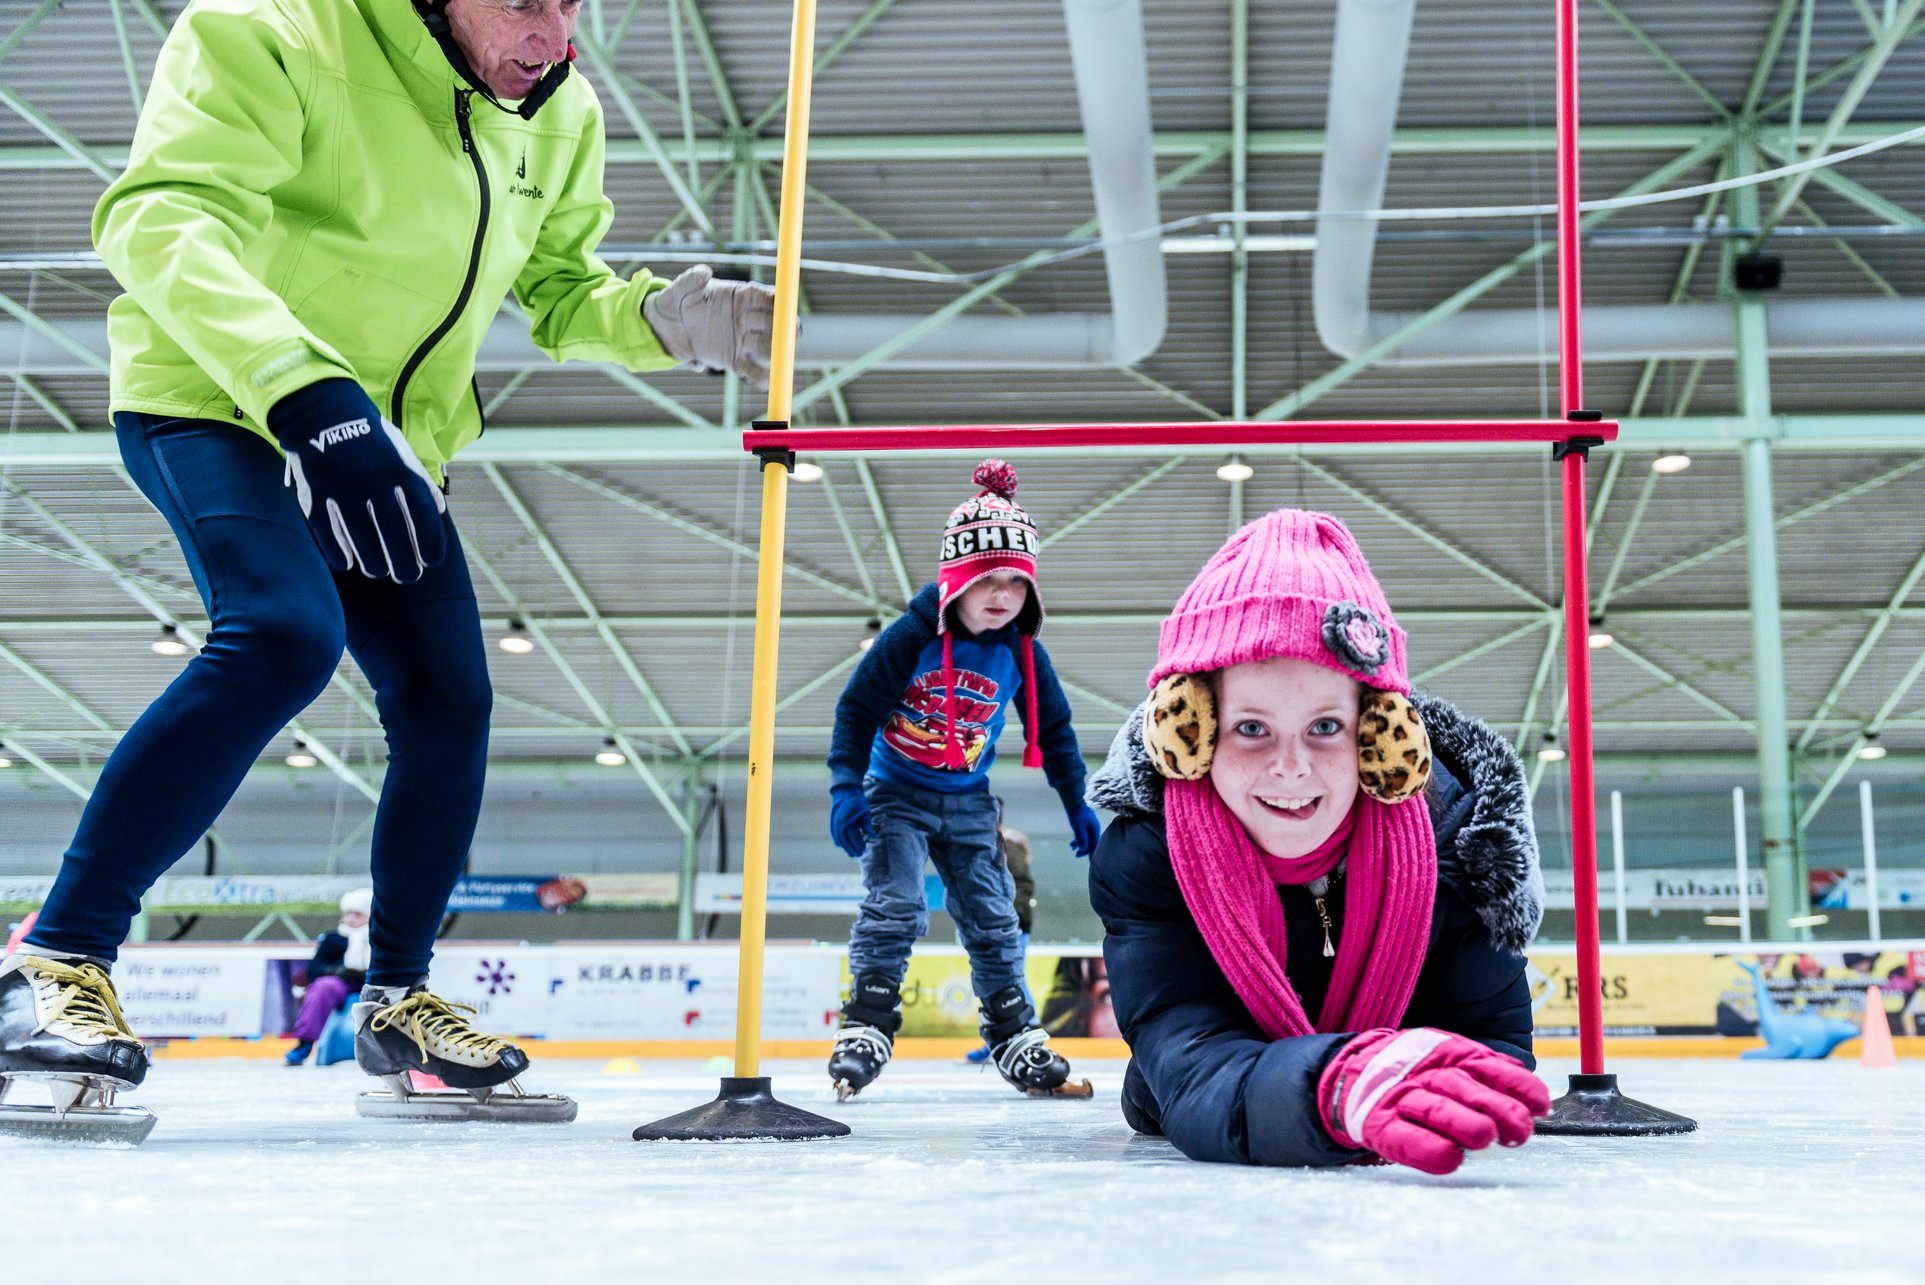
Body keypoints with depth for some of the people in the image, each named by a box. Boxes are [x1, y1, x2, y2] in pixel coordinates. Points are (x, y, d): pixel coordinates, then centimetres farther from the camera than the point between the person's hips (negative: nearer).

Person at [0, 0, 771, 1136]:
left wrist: (666, 320, -12)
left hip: (392, 443, 7)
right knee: (283, 635, -30)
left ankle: (397, 1000, 20)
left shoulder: (561, 118, -1)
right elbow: (163, 219, -34)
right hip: (217, 406, -7)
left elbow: (561, 293, 10)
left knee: (448, 702, 0)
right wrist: (304, 389, -48)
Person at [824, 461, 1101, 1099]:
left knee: (993, 919, 5)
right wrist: (847, 787, -20)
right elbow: (856, 706, -13)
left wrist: (1077, 805, 8)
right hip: (896, 793, -4)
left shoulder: (1023, 654, -6)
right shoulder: (913, 635, -18)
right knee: (894, 908, -15)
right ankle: (864, 1032, -8)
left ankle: (1017, 1040, 14)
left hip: (968, 802, 4)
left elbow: (1053, 730, 6)